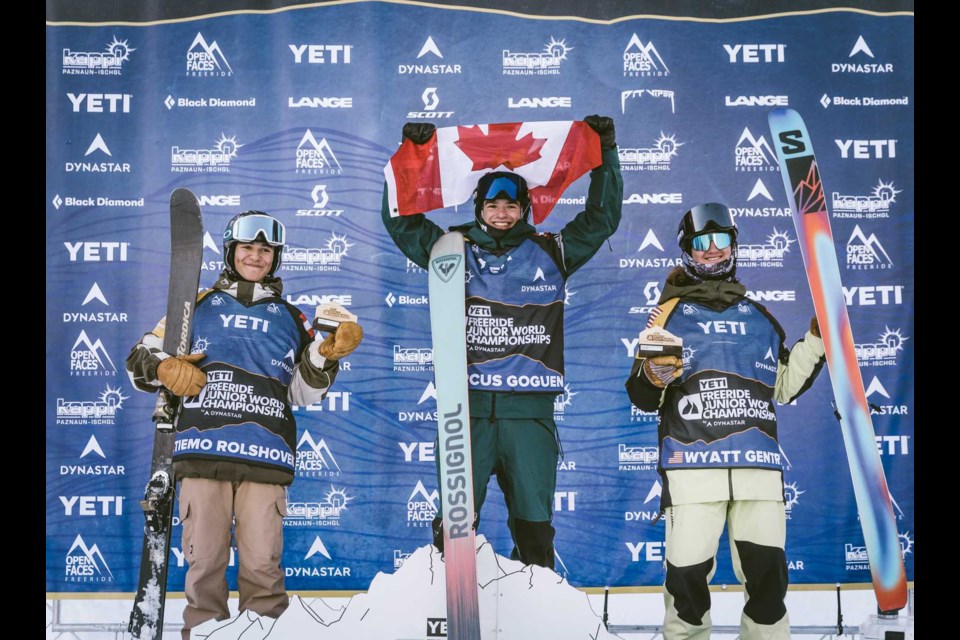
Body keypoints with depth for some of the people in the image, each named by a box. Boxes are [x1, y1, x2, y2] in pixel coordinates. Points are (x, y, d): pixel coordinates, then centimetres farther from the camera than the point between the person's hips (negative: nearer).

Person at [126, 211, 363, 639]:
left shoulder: (290, 318, 20)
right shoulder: (197, 304, 17)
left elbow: (306, 392, 17)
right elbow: (140, 357, 17)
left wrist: (326, 355, -1)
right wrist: (163, 369, -5)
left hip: (264, 456, 0)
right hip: (202, 451, 0)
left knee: (262, 563, -3)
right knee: (204, 560, 0)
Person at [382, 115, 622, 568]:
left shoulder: (551, 252, 11)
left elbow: (602, 218, 13)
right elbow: (402, 219, 10)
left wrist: (605, 155, 7)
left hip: (529, 410, 1)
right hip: (466, 406, 0)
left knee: (534, 523, 7)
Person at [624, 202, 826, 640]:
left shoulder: (760, 317, 22)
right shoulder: (670, 313, 11)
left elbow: (784, 387, 24)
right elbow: (640, 397, 7)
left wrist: (816, 340, 16)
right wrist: (652, 378, -15)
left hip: (758, 464, 3)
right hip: (691, 463, -3)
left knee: (768, 573, 2)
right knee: (688, 574, -6)